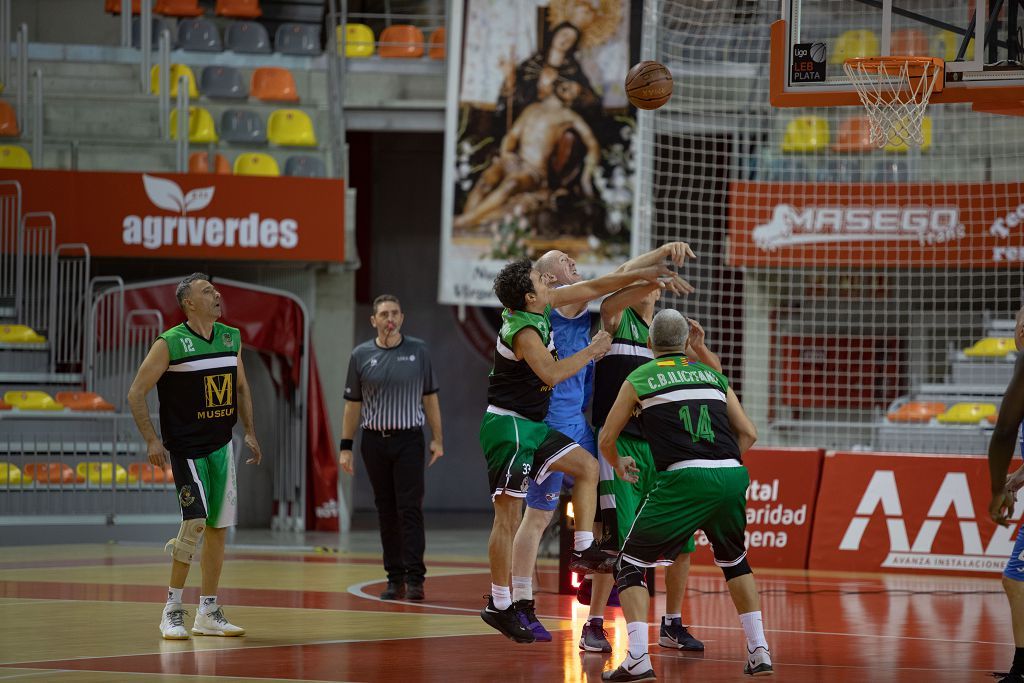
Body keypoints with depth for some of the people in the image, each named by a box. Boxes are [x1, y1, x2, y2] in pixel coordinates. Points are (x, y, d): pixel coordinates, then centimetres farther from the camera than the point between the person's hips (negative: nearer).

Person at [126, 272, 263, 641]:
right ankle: (172, 611, -5)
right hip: (186, 447, -6)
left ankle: (208, 613, 14)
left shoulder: (232, 338, 6)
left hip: (221, 445, 6)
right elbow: (136, 394, -9)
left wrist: (250, 432, 12)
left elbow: (241, 387, 20)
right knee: (195, 520, -17)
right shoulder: (169, 344, -12)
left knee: (218, 526, 6)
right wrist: (152, 440, -15)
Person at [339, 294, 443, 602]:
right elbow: (353, 403, 8)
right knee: (386, 511, 5)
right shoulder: (361, 355, 4)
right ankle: (395, 579, 10)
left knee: (410, 509, -8)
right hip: (375, 441, 2)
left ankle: (415, 579, -11)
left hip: (408, 439, -2)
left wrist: (437, 439, 1)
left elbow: (430, 397, 6)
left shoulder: (418, 351, 3)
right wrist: (346, 447, 4)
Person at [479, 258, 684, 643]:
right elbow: (551, 373, -28)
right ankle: (499, 605, -6)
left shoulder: (540, 306, 6)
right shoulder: (522, 331, -19)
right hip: (507, 426, -10)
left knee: (587, 466, 11)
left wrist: (640, 275, 10)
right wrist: (592, 351, -15)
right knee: (509, 515, -9)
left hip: (530, 425, 10)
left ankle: (583, 550, 9)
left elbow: (590, 289, 13)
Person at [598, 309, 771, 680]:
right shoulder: (711, 375, 23)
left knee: (630, 563, 8)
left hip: (684, 481, -4)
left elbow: (606, 439, 18)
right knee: (733, 560, 29)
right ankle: (758, 652, 21)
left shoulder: (639, 378, 14)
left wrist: (619, 465, 39)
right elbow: (748, 433, 21)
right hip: (732, 477, 4)